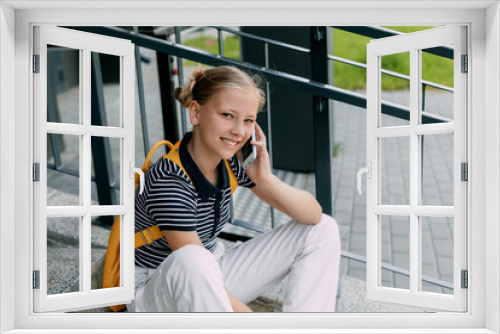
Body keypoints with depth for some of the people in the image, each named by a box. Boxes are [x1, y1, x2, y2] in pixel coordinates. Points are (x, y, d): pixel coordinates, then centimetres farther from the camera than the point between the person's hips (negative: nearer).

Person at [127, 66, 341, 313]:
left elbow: (314, 215, -8)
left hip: (213, 280, 6)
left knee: (322, 229, -2)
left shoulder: (233, 161, -9)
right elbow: (194, 264, -29)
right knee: (189, 259, -43)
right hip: (156, 294, -6)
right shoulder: (168, 181, -28)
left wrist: (267, 180, -26)